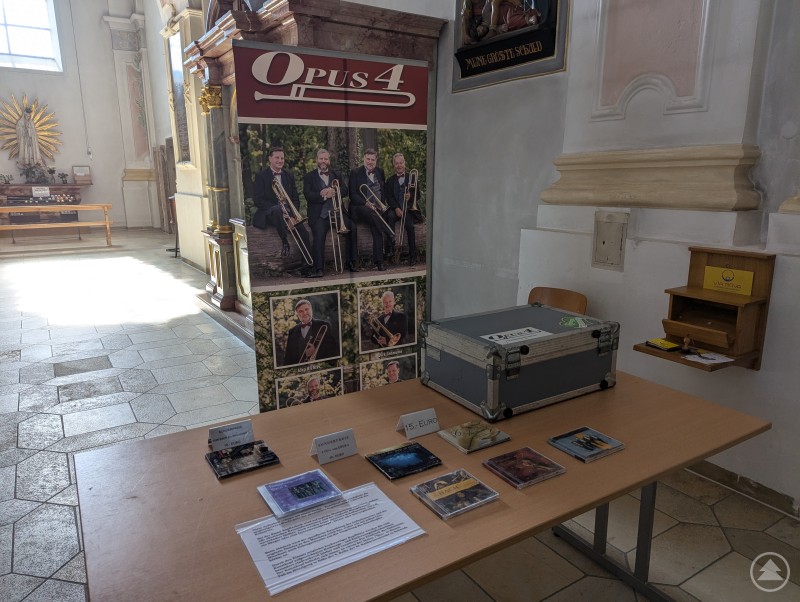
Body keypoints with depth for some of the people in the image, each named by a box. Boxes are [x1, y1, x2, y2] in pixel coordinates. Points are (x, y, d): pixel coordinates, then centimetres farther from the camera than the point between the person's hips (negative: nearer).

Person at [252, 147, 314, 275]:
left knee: (303, 232, -21)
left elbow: (296, 198, 13)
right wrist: (277, 207, -21)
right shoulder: (261, 176, 1)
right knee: (277, 210, -40)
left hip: (288, 212, 4)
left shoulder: (289, 175, 15)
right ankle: (284, 241, -27)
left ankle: (307, 268, -17)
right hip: (268, 213, -4)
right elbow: (257, 200, -9)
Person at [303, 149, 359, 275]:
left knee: (352, 228, -22)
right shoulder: (309, 177, 12)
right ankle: (318, 268, -27)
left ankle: (351, 262, -11)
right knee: (319, 233, -30)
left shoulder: (337, 175, 21)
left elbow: (345, 190, 6)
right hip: (319, 214, -2)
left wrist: (332, 192, -14)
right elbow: (308, 195, -3)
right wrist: (324, 196, -15)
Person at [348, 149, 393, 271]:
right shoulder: (355, 173, 4)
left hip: (377, 207, 3)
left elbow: (385, 191, 23)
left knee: (376, 229, -28)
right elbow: (352, 195, -3)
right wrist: (366, 203, -17)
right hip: (360, 208, -2)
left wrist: (382, 204, 4)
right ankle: (391, 236, -34)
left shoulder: (380, 172, 17)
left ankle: (378, 261, -28)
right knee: (371, 212, -40)